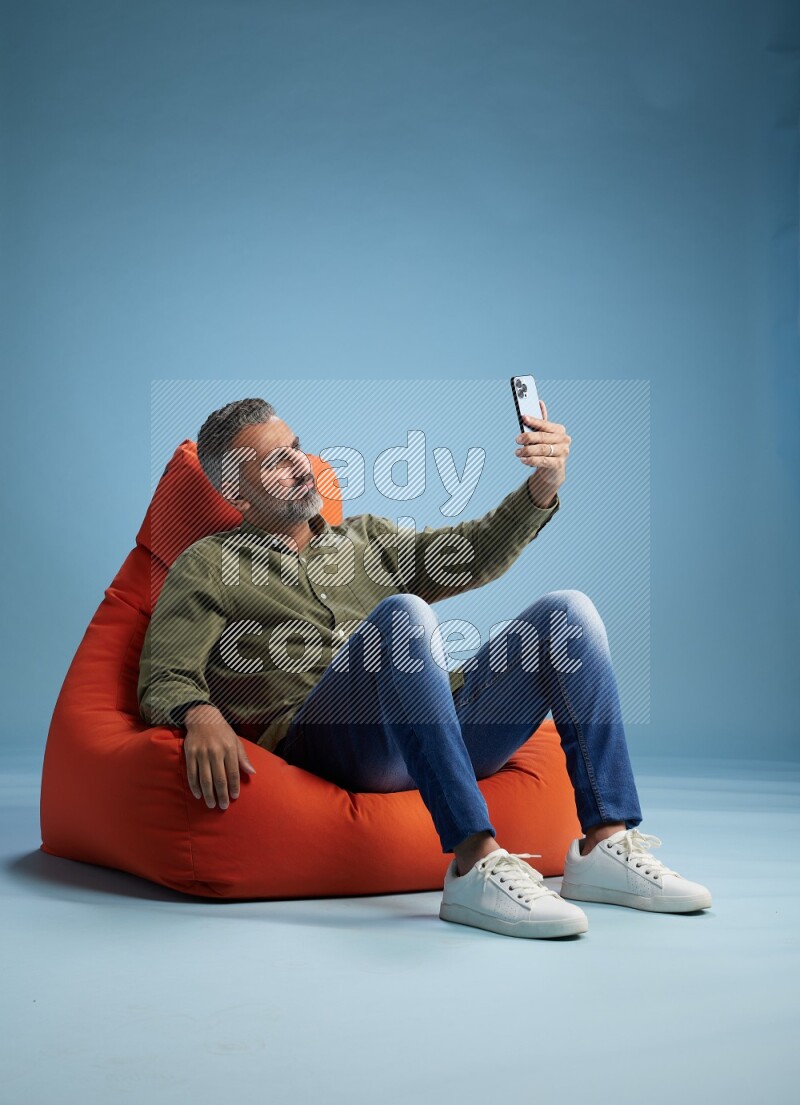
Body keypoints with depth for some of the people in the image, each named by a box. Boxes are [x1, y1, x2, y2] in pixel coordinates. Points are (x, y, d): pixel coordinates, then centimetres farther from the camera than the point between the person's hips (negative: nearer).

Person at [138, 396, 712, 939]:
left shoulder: (366, 536, 30)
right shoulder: (208, 567, 16)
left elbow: (471, 554, 16)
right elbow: (163, 681, 4)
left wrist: (542, 488, -2)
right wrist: (199, 715, -20)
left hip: (445, 729, 5)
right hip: (321, 738, -5)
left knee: (568, 611, -11)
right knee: (403, 613, -33)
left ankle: (606, 844, -19)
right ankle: (475, 865, -41)